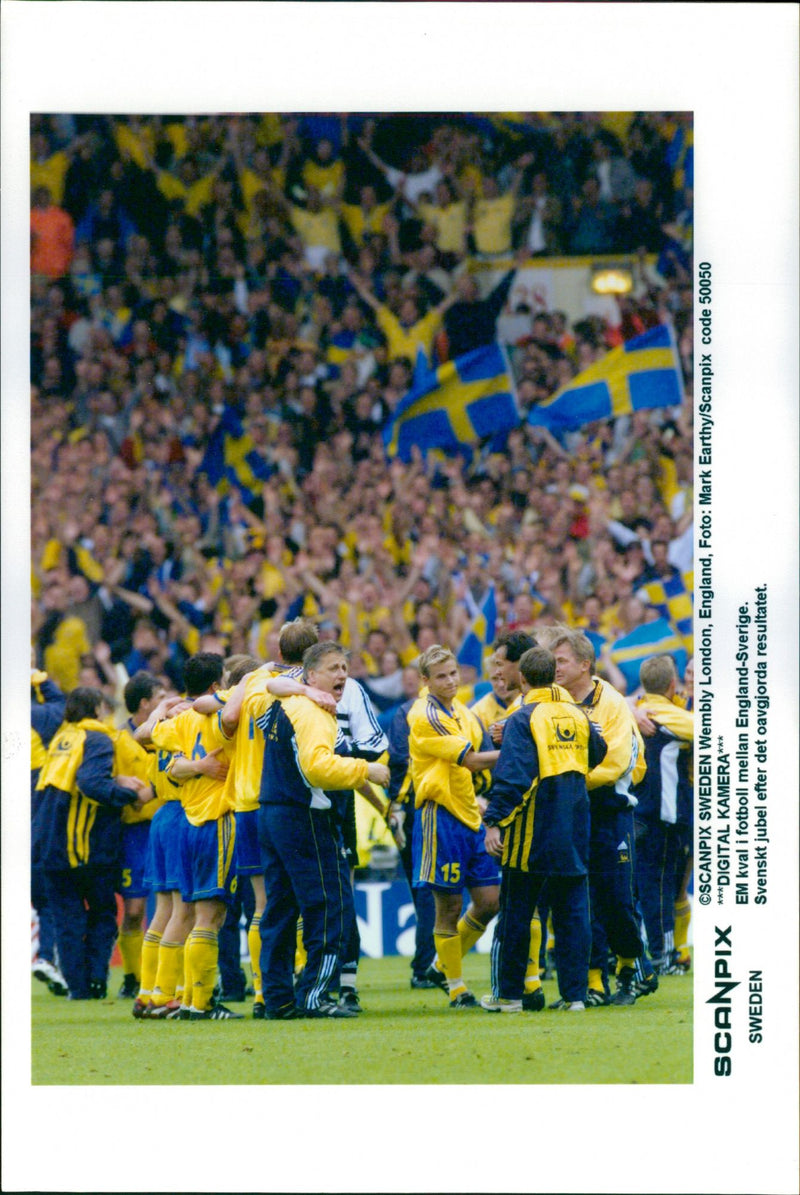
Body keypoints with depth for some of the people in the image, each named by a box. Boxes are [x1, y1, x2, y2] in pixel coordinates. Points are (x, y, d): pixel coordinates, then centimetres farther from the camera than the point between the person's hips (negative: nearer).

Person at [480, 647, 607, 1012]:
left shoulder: (524, 719, -10)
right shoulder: (577, 716, 8)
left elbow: (511, 775, -18)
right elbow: (597, 754, 25)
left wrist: (495, 821, -19)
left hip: (533, 831, -5)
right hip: (574, 832, 5)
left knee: (515, 911, 5)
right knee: (572, 910, 7)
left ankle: (508, 993, 9)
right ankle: (574, 993, 3)